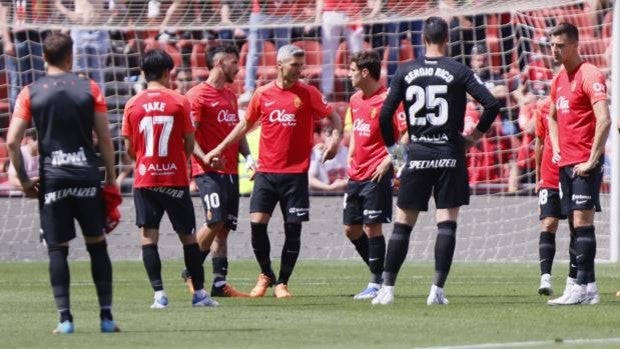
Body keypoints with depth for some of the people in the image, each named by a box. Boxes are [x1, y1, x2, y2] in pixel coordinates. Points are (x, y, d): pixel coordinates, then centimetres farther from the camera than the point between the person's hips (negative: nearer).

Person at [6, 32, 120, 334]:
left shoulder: (30, 93, 2)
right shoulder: (89, 89, 2)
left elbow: (12, 142, -4)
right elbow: (105, 139, 1)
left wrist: (23, 180, 6)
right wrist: (111, 178, 9)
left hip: (51, 180, 0)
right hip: (87, 177, 0)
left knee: (57, 249, 3)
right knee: (97, 245, 8)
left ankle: (65, 318, -3)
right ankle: (106, 316, 7)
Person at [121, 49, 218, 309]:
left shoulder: (133, 105, -1)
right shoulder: (179, 102, -5)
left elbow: (129, 148, 3)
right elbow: (190, 143, -2)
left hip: (144, 178, 0)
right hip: (175, 178, 0)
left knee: (148, 236, 1)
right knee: (187, 235, 8)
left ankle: (159, 293, -8)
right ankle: (199, 292, 11)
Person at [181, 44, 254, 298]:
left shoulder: (230, 96, 19)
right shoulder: (198, 95, -6)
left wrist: (247, 155, 8)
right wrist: (205, 158, -24)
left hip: (230, 171, 8)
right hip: (208, 171, -8)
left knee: (225, 227, 4)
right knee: (216, 220, -18)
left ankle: (219, 283, 4)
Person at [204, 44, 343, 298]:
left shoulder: (308, 94, 0)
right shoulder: (262, 94, 5)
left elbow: (333, 116, 4)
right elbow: (246, 124, 17)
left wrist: (335, 138, -16)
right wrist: (220, 148, 15)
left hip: (295, 172, -1)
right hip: (266, 171, 1)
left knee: (293, 228, -1)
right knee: (257, 222, -8)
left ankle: (282, 283, 11)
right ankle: (266, 275, 14)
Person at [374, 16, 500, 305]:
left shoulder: (405, 72, 2)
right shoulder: (458, 71, -4)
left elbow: (384, 114, -1)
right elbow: (492, 104, -10)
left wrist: (392, 148, 12)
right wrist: (476, 135, 4)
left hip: (417, 154, 2)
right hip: (450, 155, -2)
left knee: (402, 224, 8)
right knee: (447, 224, 1)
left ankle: (387, 289, 6)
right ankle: (437, 290, -7)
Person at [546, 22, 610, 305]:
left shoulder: (589, 76, -12)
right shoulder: (559, 79, 15)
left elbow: (604, 120, -21)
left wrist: (591, 161, -20)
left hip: (584, 164, -9)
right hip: (566, 163, 9)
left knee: (582, 222, -12)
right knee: (576, 224, 8)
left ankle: (582, 288, -14)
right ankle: (589, 287, 11)